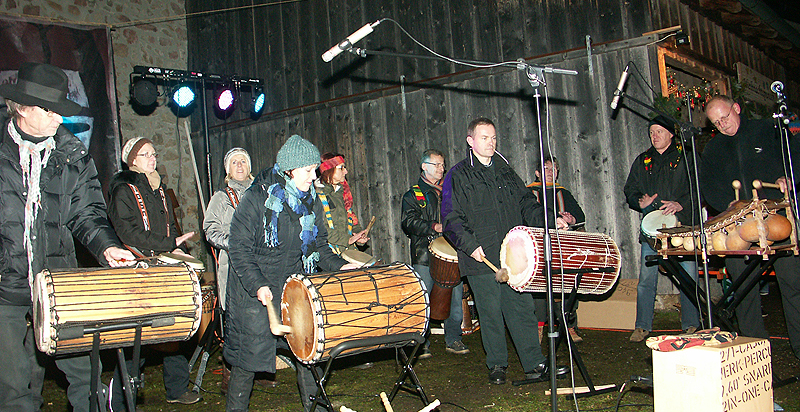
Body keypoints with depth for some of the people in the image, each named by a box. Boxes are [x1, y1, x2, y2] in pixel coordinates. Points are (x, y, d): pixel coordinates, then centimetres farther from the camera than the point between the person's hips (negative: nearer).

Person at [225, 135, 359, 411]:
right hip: (255, 293, -5)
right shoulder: (257, 199, -14)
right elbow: (238, 247, -14)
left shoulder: (311, 202, 5)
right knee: (249, 352, 2)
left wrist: (339, 265, -5)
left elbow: (319, 246, 12)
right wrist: (257, 284, -23)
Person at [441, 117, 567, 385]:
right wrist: (470, 245, -16)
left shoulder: (505, 172, 17)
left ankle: (534, 364, 10)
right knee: (490, 313, 3)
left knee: (522, 308, 3)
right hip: (482, 260, -4)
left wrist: (548, 221, 4)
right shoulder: (458, 176, 1)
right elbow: (451, 219, -5)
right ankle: (496, 365, 18)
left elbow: (527, 204, 20)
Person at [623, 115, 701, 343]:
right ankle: (642, 326, 7)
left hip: (682, 225, -2)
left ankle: (691, 325, 10)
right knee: (646, 278, -2)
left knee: (688, 278, -2)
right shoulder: (642, 161, 17)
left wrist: (680, 204, -14)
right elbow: (630, 190, 18)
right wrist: (640, 202, -3)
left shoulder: (685, 157, 7)